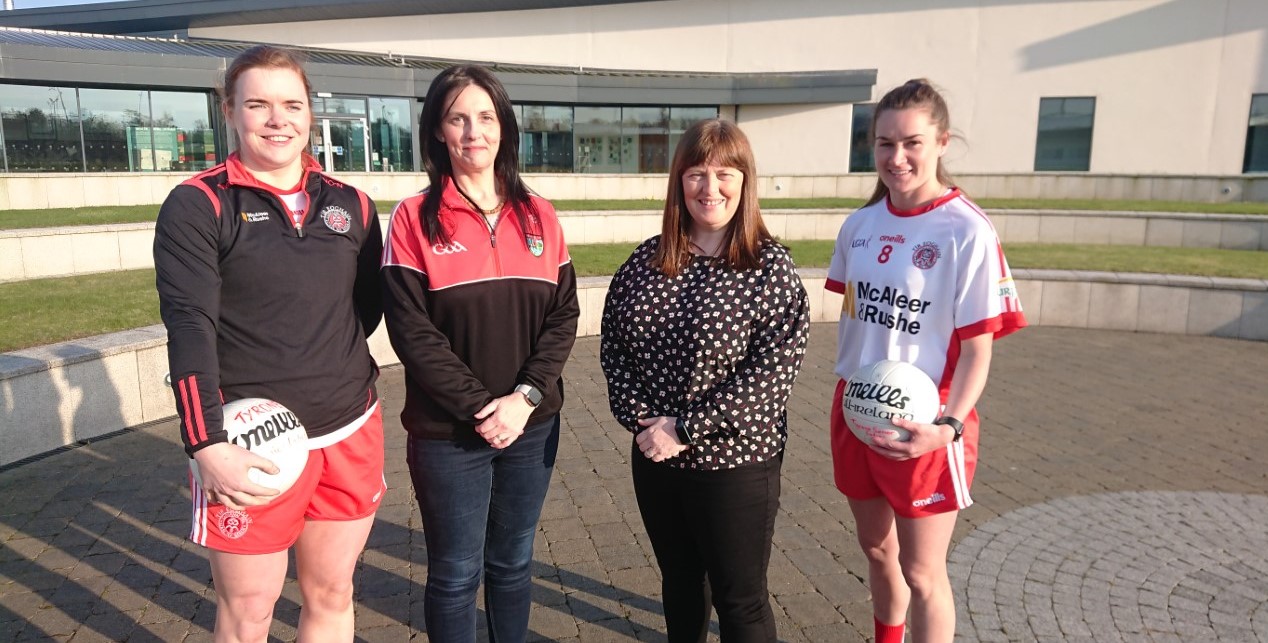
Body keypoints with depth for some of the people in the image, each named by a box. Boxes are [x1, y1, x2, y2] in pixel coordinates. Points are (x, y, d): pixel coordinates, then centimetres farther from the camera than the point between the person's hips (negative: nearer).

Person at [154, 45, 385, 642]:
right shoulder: (196, 206, -6)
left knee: (332, 595, 17)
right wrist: (208, 445, -22)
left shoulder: (351, 205, 6)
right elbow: (189, 327, -14)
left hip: (351, 434, 4)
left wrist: (335, 366, 2)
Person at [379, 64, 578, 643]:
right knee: (455, 575, 11)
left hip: (532, 426, 3)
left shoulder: (538, 216, 4)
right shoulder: (415, 218, -6)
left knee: (513, 564, 18)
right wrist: (480, 408, -17)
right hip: (448, 433, -3)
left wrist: (525, 397, -12)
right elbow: (411, 331, -11)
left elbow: (563, 315, 0)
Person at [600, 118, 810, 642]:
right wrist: (642, 419, -12)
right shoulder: (646, 260, 1)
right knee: (679, 580, 23)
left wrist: (685, 430, -20)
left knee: (739, 600, 12)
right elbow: (613, 347, 2)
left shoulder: (770, 267, -11)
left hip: (735, 463, -4)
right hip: (654, 458, 4)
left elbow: (772, 370, -18)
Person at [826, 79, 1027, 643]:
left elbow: (977, 349, -13)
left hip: (922, 424, -5)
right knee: (876, 548, 22)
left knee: (922, 572, 6)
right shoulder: (860, 225, 2)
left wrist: (950, 426, -27)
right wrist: (846, 394, 12)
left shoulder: (967, 232, -15)